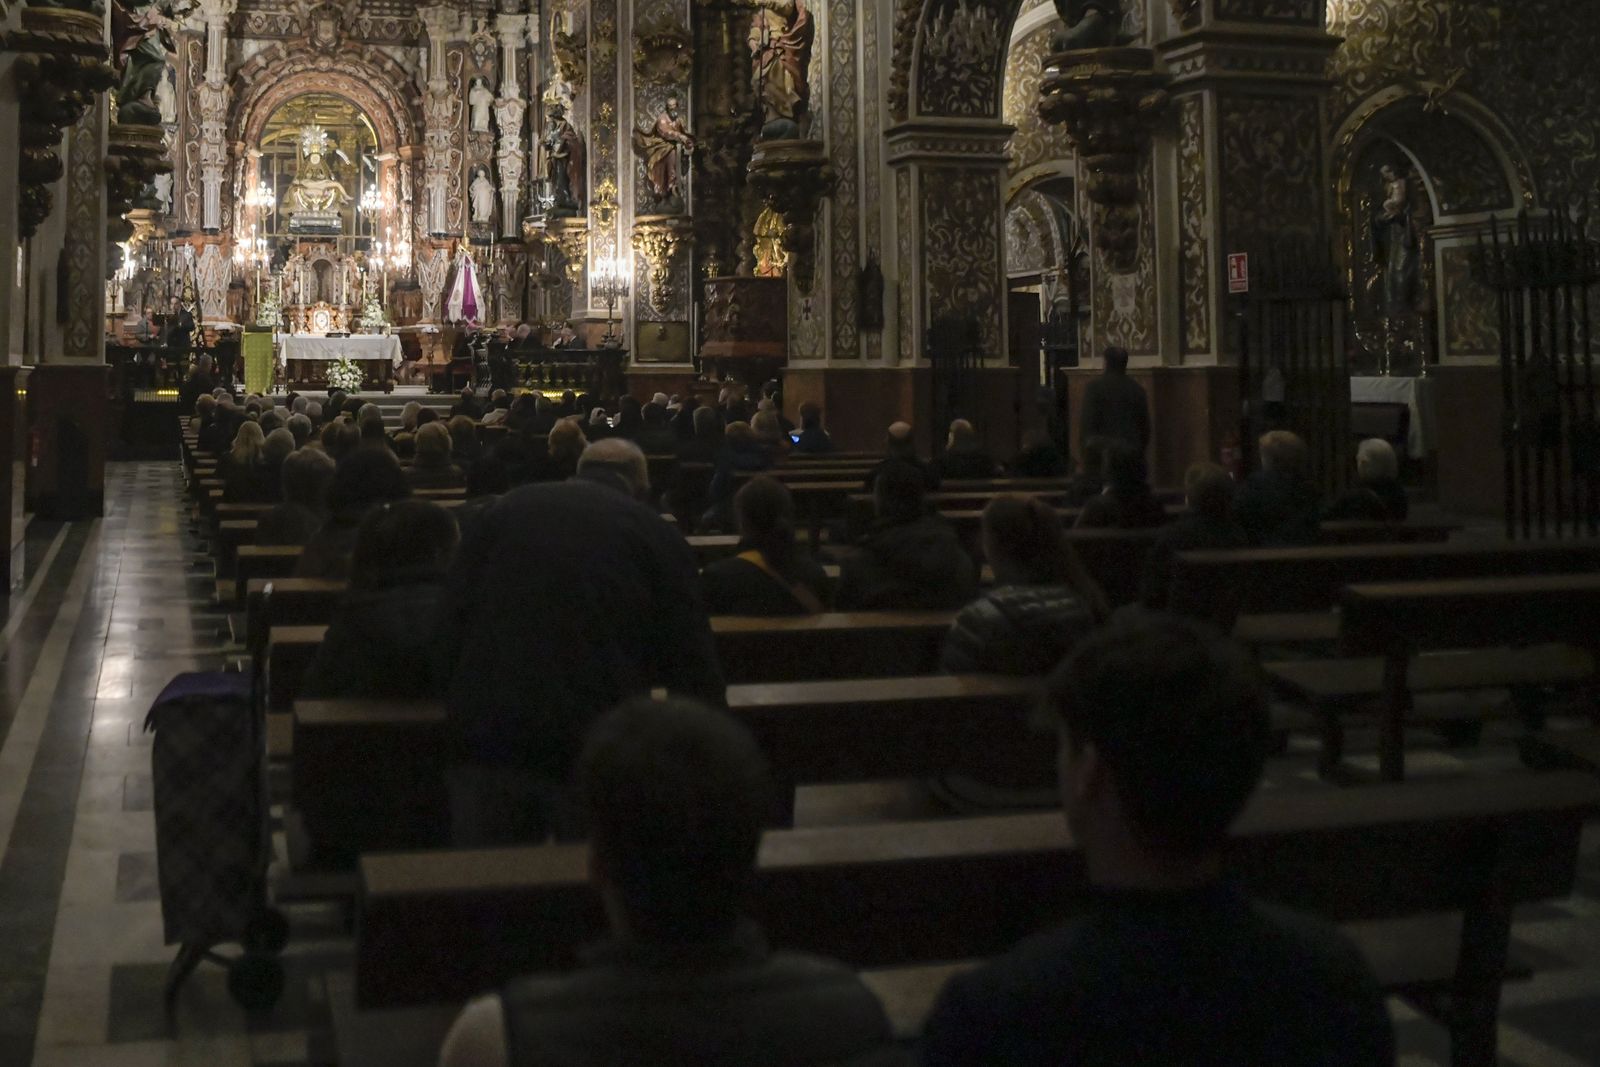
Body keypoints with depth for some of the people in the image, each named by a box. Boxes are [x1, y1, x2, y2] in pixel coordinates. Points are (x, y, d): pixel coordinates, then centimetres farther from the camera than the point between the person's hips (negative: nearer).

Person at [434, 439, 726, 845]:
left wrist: (458, 703, 15)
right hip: (598, 749, -2)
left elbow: (453, 613, 9)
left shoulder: (510, 507, 11)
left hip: (487, 731, 2)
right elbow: (692, 659, 3)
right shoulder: (657, 534, 4)